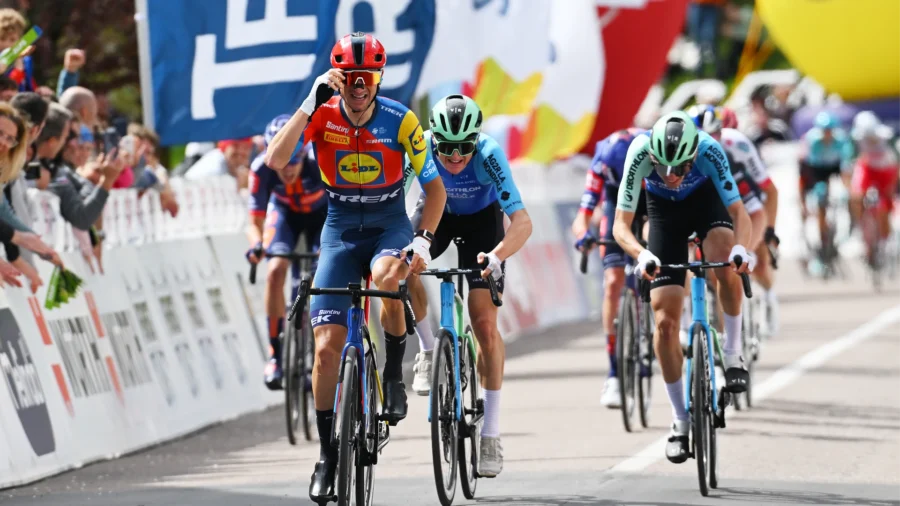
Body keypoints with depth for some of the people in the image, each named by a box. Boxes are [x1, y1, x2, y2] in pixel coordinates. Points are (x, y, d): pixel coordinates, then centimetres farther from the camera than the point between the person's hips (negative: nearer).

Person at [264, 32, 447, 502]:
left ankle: (394, 375, -14)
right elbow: (275, 160, -28)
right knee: (327, 345, -9)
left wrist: (422, 239, -21)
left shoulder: (399, 120, -15)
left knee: (387, 275, -39)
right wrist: (311, 104, -33)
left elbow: (434, 186, -7)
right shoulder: (322, 115, -13)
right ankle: (327, 454, 6)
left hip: (390, 222, -1)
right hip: (340, 228, 1)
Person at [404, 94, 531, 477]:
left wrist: (497, 255, -59)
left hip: (481, 218, -2)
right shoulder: (418, 149, -32)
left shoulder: (489, 155, -36)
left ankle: (491, 435, -2)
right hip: (436, 211, 2)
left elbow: (522, 222, -41)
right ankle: (428, 351, -5)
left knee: (485, 324, -10)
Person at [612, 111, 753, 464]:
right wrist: (640, 254, -54)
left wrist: (742, 247, -57)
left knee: (726, 263, -35)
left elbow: (738, 211, -36)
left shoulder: (708, 150, -36)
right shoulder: (640, 152, -35)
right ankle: (680, 421, 5)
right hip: (664, 210, 1)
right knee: (665, 321, -7)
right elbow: (621, 225, -34)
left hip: (705, 199, -1)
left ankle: (733, 352, -12)